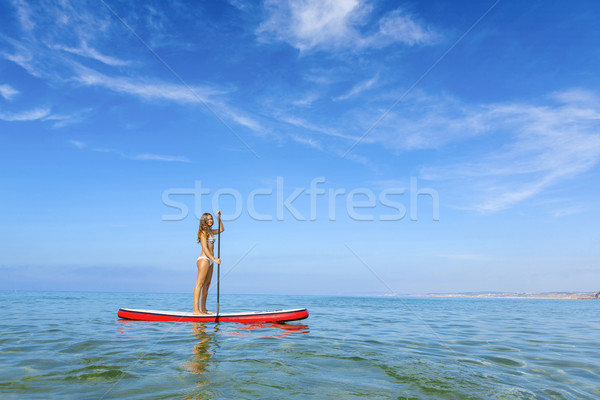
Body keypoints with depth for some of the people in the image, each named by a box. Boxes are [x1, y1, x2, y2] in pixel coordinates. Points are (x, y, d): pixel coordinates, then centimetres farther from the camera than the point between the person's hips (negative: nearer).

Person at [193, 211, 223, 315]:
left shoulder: (210, 231, 17)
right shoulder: (203, 232, -8)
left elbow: (221, 229, 33)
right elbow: (205, 248, -16)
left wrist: (219, 217, 23)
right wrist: (214, 259, -22)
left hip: (209, 261, 9)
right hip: (204, 259, -9)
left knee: (206, 284, 10)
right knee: (199, 284, -11)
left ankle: (203, 308, 15)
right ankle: (196, 310, -14)